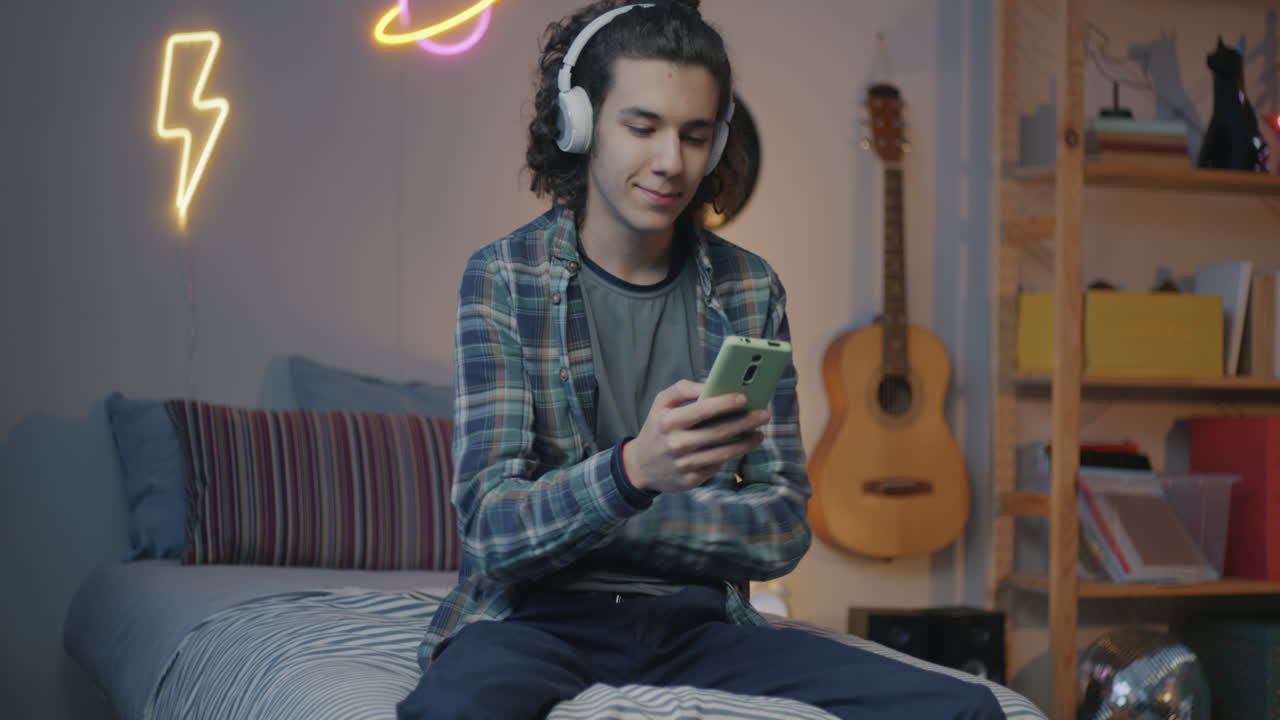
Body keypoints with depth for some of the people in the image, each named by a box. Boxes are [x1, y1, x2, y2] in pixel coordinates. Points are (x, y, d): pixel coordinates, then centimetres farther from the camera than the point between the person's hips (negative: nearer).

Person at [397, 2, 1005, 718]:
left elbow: (783, 530, 3)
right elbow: (491, 525, -12)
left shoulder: (751, 290, 7)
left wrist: (584, 524, -11)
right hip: (538, 617, -4)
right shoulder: (503, 278, -2)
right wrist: (634, 470, -32)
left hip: (697, 618, 5)